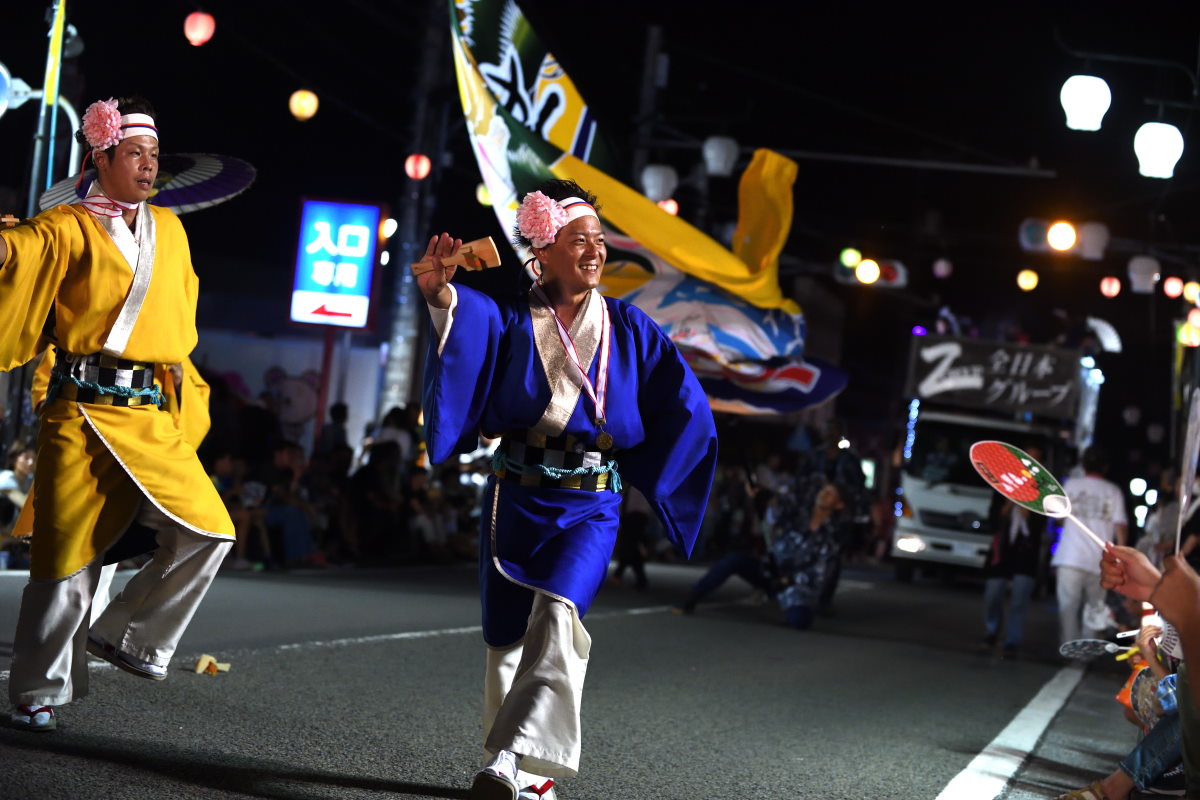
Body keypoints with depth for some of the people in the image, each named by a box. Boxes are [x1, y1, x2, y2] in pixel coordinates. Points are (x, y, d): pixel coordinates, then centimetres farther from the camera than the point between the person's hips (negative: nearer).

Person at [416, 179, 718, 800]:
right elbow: (465, 315, -20)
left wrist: (636, 467, -2)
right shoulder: (509, 319, 2)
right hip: (514, 503, 1)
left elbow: (686, 410, 2)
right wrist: (440, 290, -40)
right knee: (506, 637, 5)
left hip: (589, 509, -1)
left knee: (557, 614, -23)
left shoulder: (628, 328, 4)